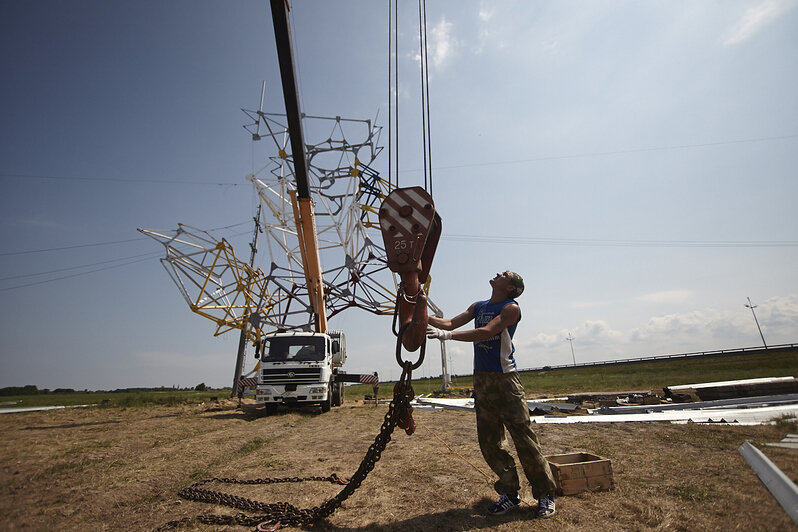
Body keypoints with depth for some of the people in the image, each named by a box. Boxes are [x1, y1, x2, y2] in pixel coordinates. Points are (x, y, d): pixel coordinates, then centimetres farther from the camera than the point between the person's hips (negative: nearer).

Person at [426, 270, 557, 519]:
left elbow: (486, 332, -21)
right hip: (481, 378, 6)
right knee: (489, 441, 8)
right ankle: (510, 493, 22)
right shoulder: (478, 307, 14)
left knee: (523, 437, -1)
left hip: (505, 377, -6)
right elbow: (450, 323, 10)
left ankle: (545, 495, 16)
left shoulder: (512, 308, -7)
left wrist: (447, 335, -28)